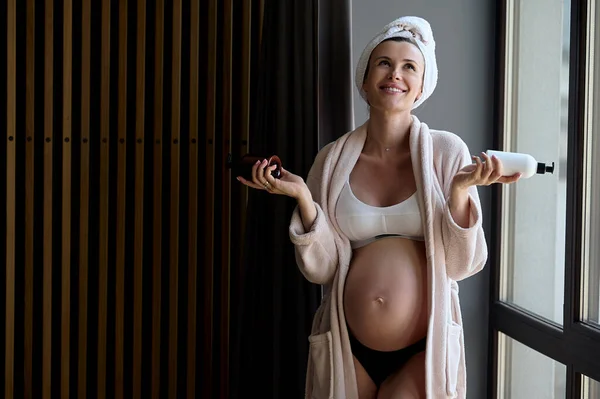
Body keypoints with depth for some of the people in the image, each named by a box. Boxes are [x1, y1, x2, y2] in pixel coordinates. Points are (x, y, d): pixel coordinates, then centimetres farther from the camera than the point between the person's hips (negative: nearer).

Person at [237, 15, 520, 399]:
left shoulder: (446, 151, -4)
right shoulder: (333, 159, 1)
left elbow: (463, 264, -5)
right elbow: (321, 268, 0)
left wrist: (460, 189, -19)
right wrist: (302, 197, -13)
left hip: (424, 353, -2)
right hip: (348, 349, 2)